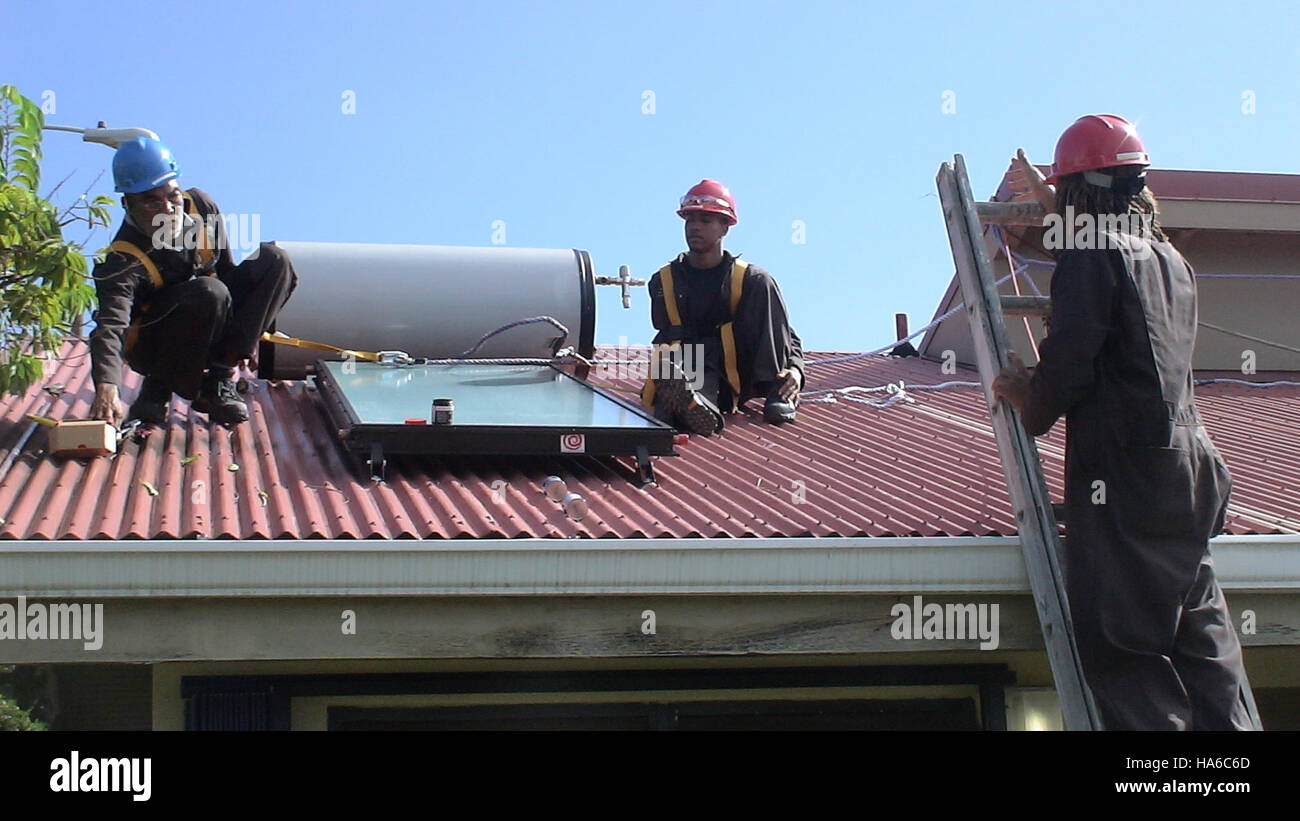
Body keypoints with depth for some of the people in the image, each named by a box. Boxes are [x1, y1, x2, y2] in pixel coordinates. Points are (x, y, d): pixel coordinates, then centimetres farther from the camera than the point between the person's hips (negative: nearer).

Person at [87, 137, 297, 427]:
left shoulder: (201, 207, -11)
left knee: (274, 260, -9)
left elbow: (226, 269, 4)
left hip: (209, 327, 7)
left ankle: (219, 380, -14)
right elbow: (110, 327, -40)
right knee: (210, 294, -35)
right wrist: (106, 387, -59)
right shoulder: (124, 261, -27)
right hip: (152, 347, -7)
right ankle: (160, 387, -14)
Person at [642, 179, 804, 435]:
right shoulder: (664, 282, 11)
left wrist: (795, 370, -16)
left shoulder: (750, 279, 6)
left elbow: (786, 336, 5)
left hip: (736, 380, 1)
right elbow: (666, 338, 12)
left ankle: (775, 391, -24)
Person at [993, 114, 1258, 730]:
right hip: (1188, 465, 8)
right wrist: (1050, 200, 54)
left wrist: (1030, 404, 6)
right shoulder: (1170, 258, 18)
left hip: (1122, 476, -8)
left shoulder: (1090, 256, -7)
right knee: (1202, 645, 7)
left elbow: (1067, 366, -14)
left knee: (1121, 647, -8)